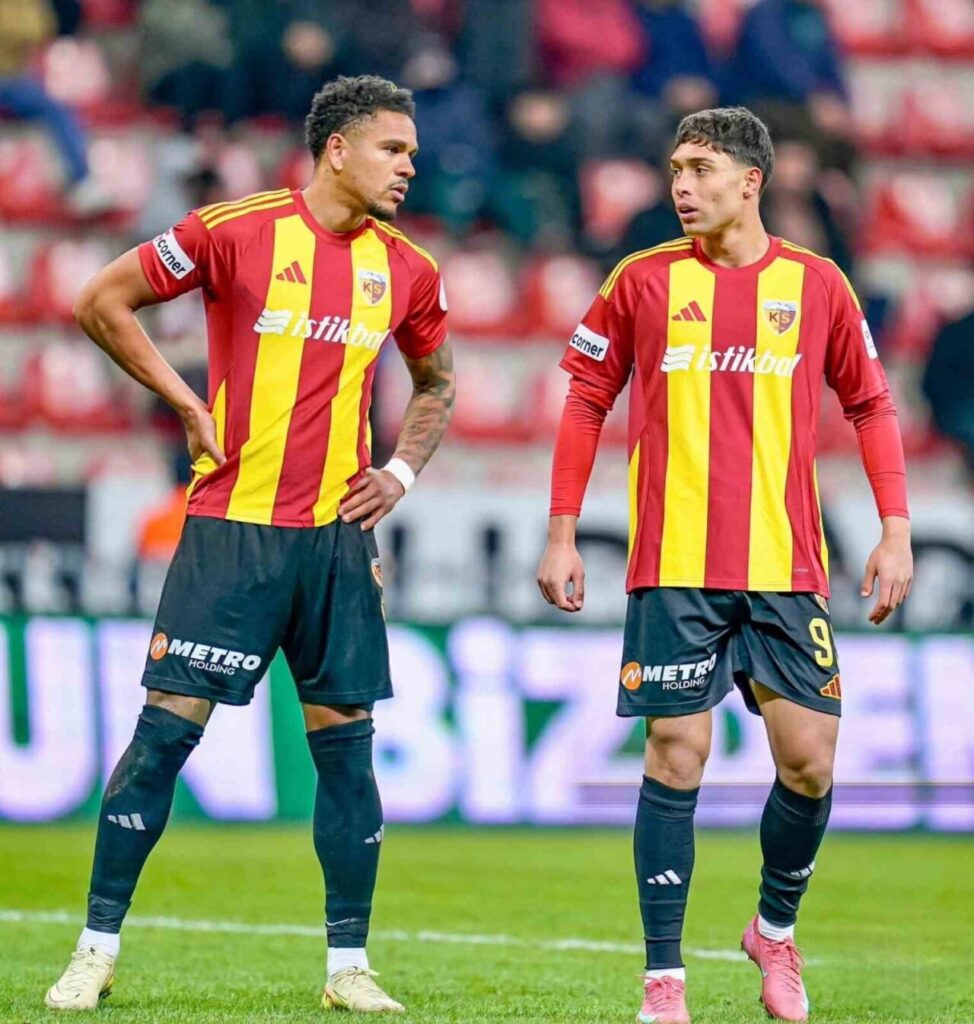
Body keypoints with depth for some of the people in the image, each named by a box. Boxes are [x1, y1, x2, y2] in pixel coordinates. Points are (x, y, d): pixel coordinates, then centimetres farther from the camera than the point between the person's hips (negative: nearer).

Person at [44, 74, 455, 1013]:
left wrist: (402, 471, 8)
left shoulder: (405, 269, 7)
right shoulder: (236, 230, -7)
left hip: (337, 532, 4)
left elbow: (436, 385, 24)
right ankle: (96, 950, 3)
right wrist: (188, 404, -5)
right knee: (168, 724, -5)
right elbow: (100, 303, -1)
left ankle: (349, 965, 10)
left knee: (345, 740, 3)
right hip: (231, 526, -4)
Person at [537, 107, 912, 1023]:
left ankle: (776, 929, 23)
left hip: (788, 570, 1)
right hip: (673, 569, -1)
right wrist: (561, 534, 4)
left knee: (809, 759, -3)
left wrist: (895, 530, 5)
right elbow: (585, 401, 9)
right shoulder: (642, 282, 3)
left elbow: (870, 405, 12)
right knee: (677, 758, -4)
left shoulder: (815, 284, 5)